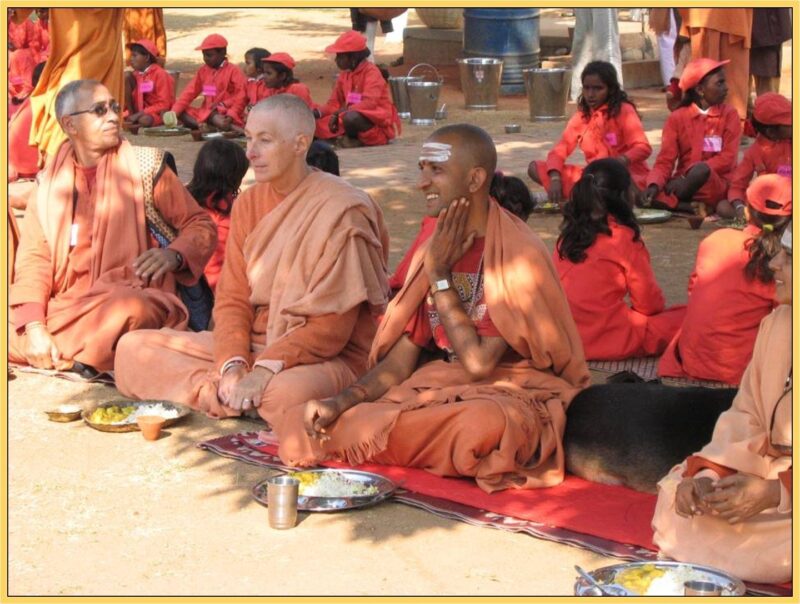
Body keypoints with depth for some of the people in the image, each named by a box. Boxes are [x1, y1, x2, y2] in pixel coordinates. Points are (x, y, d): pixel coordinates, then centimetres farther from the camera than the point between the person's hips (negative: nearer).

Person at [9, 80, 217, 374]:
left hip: (128, 296, -2)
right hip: (65, 304, 3)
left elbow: (201, 225, 7)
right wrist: (34, 326, -14)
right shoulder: (51, 178, 12)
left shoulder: (144, 165, 6)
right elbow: (34, 255, 4)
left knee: (127, 310, -38)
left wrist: (174, 255, -17)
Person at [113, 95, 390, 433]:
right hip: (253, 345, 7)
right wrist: (232, 366, -15)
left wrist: (266, 370, -26)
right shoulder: (248, 204, 9)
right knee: (133, 350, -5)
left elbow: (333, 324, -16)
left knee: (289, 394, -43)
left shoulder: (341, 210, -12)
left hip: (324, 357, -7)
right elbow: (232, 298, 4)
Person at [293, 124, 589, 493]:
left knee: (485, 424, -42)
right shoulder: (434, 250, 8)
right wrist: (339, 402, -10)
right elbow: (401, 359, 7)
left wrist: (440, 276, -12)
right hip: (441, 390, 5)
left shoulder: (517, 255, -13)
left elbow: (478, 362, -17)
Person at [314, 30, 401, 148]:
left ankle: (353, 139, -9)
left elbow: (370, 103, -26)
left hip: (379, 125, -7)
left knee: (350, 118, -39)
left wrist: (341, 112, -31)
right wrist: (316, 113, -8)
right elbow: (334, 104, 12)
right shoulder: (344, 75, 10)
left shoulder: (371, 72, -13)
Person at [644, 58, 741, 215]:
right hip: (684, 184, 2)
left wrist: (687, 175, -19)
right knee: (648, 196, -28)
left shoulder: (729, 114, 2)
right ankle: (698, 209, -22)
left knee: (701, 169, -37)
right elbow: (665, 161, -3)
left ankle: (670, 201, -15)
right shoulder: (677, 118, 4)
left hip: (717, 184, -2)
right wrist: (655, 184, -25)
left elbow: (728, 158, -9)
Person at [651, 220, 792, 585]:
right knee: (678, 500, -9)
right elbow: (747, 415, 5)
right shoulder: (777, 324, 7)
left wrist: (776, 491, -28)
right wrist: (711, 472, -13)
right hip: (767, 470, 7)